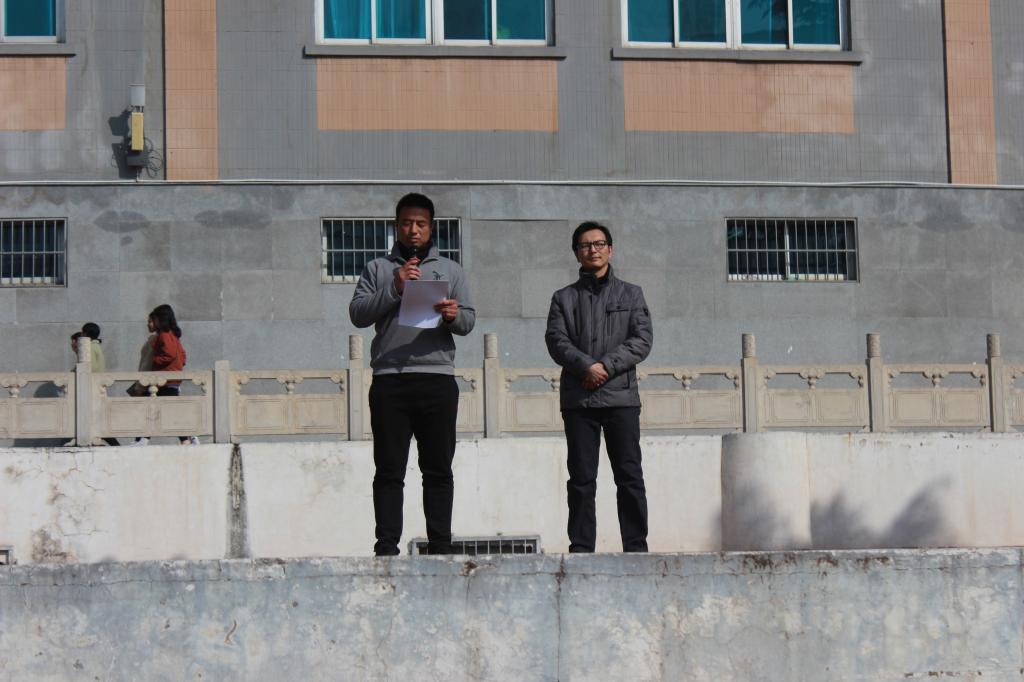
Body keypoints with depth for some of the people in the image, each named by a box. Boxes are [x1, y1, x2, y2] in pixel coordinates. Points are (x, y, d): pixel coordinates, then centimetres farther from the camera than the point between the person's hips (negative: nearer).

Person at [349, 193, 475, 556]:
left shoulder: (450, 270, 19)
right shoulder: (377, 268, 16)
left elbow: (469, 320, 11)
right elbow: (357, 314, 3)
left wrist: (454, 315, -12)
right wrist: (395, 288, -9)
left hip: (438, 378, 1)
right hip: (389, 379, -1)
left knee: (438, 469, 0)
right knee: (389, 471, -2)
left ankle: (440, 547, 2)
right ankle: (387, 547, -2)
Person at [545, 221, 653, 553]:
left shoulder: (631, 294, 14)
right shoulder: (564, 298, 14)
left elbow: (642, 340, 2)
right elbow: (556, 341, 0)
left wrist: (607, 366, -11)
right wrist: (586, 366, -16)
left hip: (621, 395, 0)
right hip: (578, 398, 0)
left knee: (630, 476, -2)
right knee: (581, 479, 0)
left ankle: (636, 547, -1)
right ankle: (581, 549, 2)